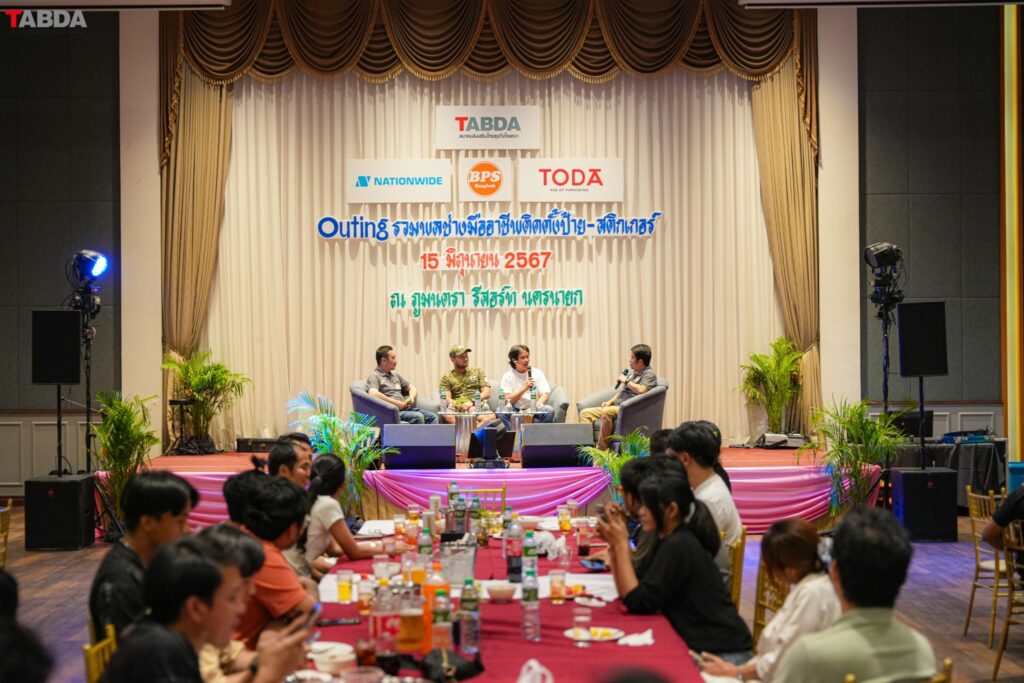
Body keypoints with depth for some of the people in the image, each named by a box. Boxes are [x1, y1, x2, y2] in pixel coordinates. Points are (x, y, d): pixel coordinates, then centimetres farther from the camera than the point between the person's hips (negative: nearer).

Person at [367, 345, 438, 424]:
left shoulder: (395, 375, 23)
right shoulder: (374, 376, -3)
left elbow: (412, 388, 31)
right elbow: (373, 394, -22)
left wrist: (411, 397, 6)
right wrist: (396, 403, -18)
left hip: (405, 408, 8)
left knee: (432, 417, -10)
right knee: (417, 417, -30)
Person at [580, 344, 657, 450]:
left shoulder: (649, 374, -5)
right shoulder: (632, 372, 22)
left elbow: (641, 390, -25)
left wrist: (625, 381, -10)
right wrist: (610, 401, 12)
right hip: (615, 408, 10)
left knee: (606, 412, -38)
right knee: (585, 413, -2)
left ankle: (601, 449, -34)